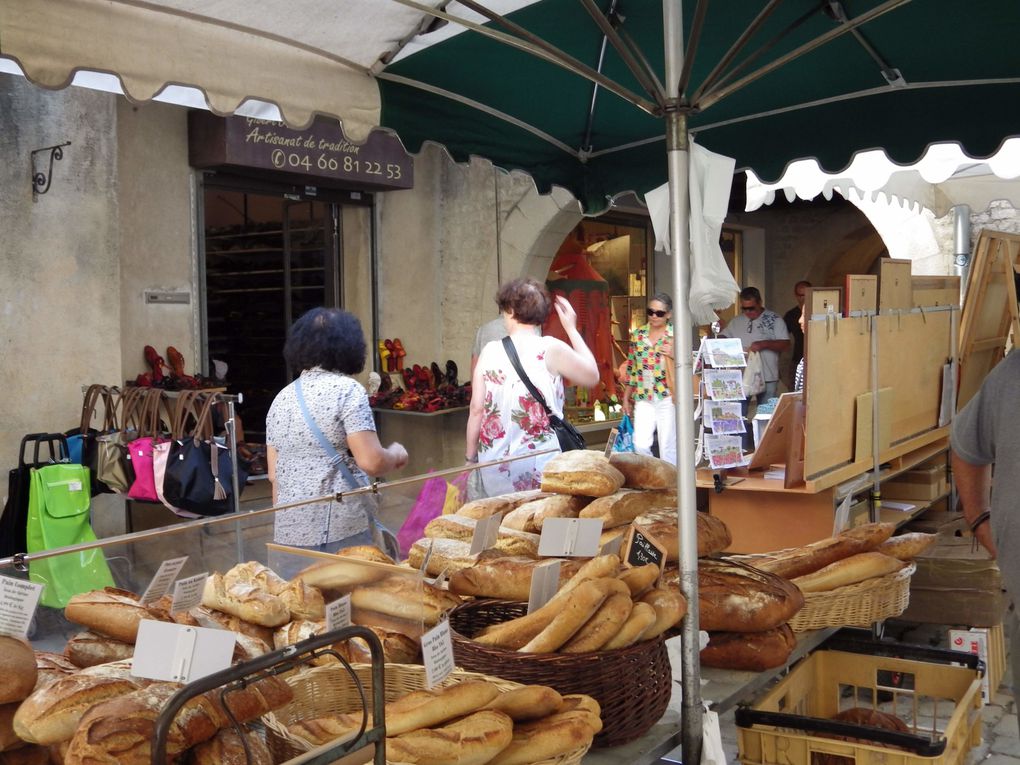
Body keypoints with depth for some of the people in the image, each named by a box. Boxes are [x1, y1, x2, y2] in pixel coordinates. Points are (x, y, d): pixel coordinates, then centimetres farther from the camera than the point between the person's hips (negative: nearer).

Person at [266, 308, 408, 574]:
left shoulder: (282, 398, 11)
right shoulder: (346, 389, -7)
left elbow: (274, 474, 14)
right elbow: (371, 462, -14)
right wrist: (396, 455, 6)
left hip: (289, 533, 6)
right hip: (343, 531, -6)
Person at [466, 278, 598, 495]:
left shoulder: (489, 351, 0)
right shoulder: (551, 350, -7)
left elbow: (477, 409, 1)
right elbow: (592, 375, 8)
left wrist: (470, 455, 12)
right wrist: (572, 329, 14)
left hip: (495, 461, 2)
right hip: (540, 464, -2)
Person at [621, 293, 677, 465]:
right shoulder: (638, 335, 9)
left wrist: (674, 356, -17)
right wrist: (626, 397, 15)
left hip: (667, 397, -3)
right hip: (643, 398, 3)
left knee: (668, 446, 1)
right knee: (640, 445, -6)